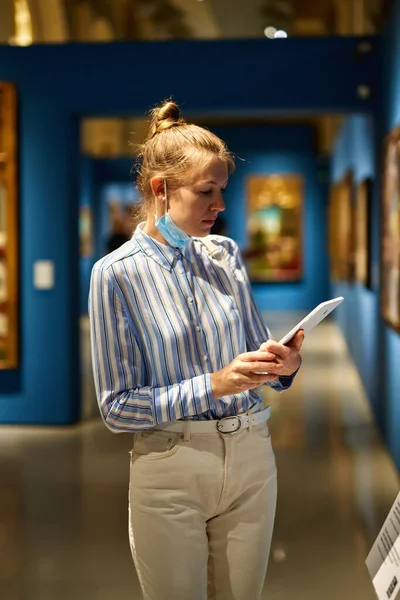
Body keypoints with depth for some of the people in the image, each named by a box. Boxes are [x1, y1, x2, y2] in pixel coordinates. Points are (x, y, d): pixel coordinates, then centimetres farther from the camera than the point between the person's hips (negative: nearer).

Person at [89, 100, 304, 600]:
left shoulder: (225, 255, 4)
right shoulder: (116, 274, -10)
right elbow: (116, 408, -10)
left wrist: (283, 363, -10)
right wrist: (215, 384, -20)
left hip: (250, 457, 4)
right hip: (170, 468, -4)